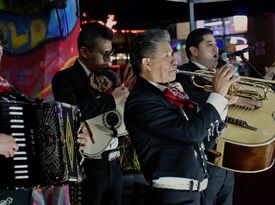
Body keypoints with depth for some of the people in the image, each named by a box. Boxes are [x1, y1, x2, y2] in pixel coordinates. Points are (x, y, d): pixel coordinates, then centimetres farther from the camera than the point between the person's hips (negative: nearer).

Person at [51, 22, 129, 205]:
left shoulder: (110, 76, 11)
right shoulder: (65, 78, -7)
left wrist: (127, 90, -3)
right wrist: (111, 100, -16)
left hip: (114, 164, 6)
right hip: (87, 166, -6)